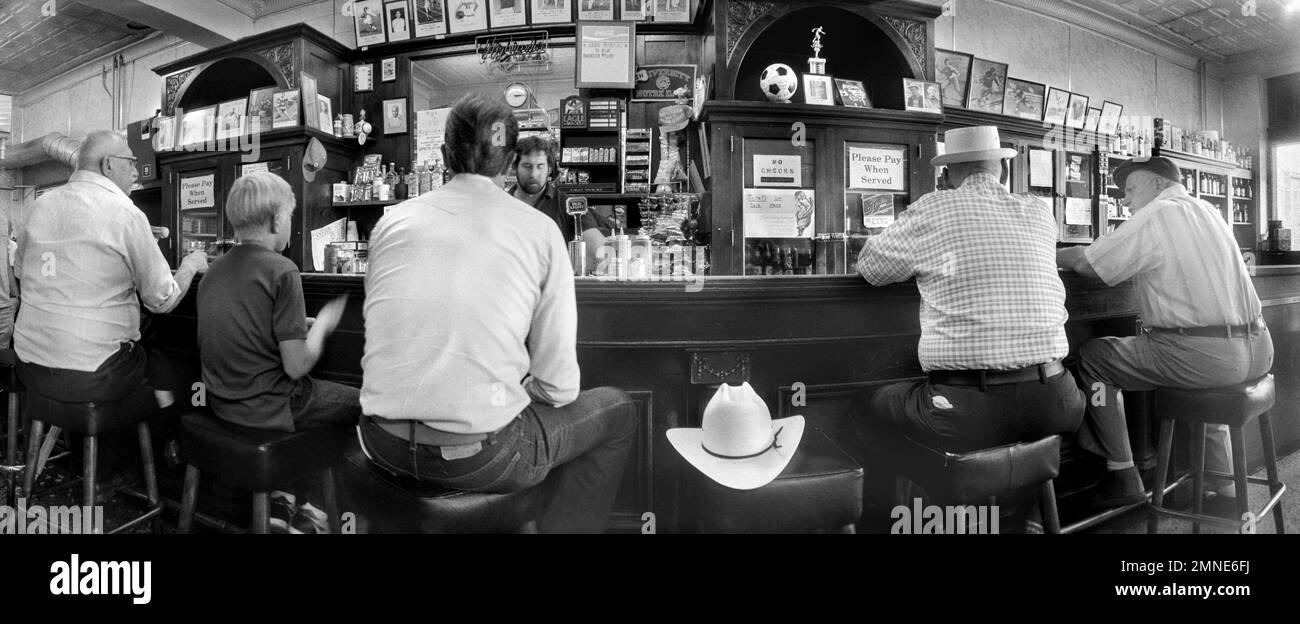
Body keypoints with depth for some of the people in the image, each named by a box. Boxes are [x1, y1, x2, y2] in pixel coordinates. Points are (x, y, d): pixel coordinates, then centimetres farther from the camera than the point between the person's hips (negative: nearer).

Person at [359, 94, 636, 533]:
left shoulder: (393, 220, 4)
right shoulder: (538, 229, -6)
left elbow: (380, 333, 14)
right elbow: (558, 386, -8)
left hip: (384, 445, 5)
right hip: (480, 455, -5)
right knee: (618, 411, 17)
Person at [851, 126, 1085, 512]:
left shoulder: (931, 212, -3)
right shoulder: (1041, 216, 10)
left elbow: (870, 266, 9)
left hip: (966, 412, -5)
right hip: (1049, 405, 5)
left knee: (866, 408, 20)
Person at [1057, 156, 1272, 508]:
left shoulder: (1157, 215, -8)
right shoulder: (1208, 211, 18)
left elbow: (1086, 263, -8)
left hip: (1207, 358, -9)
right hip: (1257, 351, 9)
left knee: (1091, 358, 1)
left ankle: (1123, 477, 6)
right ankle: (1224, 484, 39)